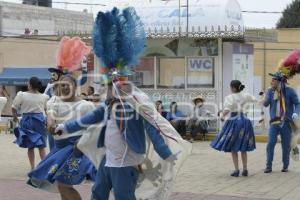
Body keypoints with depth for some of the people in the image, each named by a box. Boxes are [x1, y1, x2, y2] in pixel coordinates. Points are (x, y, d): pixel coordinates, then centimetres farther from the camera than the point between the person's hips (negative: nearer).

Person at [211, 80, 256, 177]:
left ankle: (236, 170, 1)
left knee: (233, 148, 5)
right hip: (244, 121, 5)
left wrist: (222, 116, -4)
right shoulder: (245, 95, 5)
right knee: (243, 148, 15)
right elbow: (254, 99, 24)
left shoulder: (230, 97, -10)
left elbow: (226, 110, -22)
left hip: (234, 121, -5)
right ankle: (245, 169, 14)